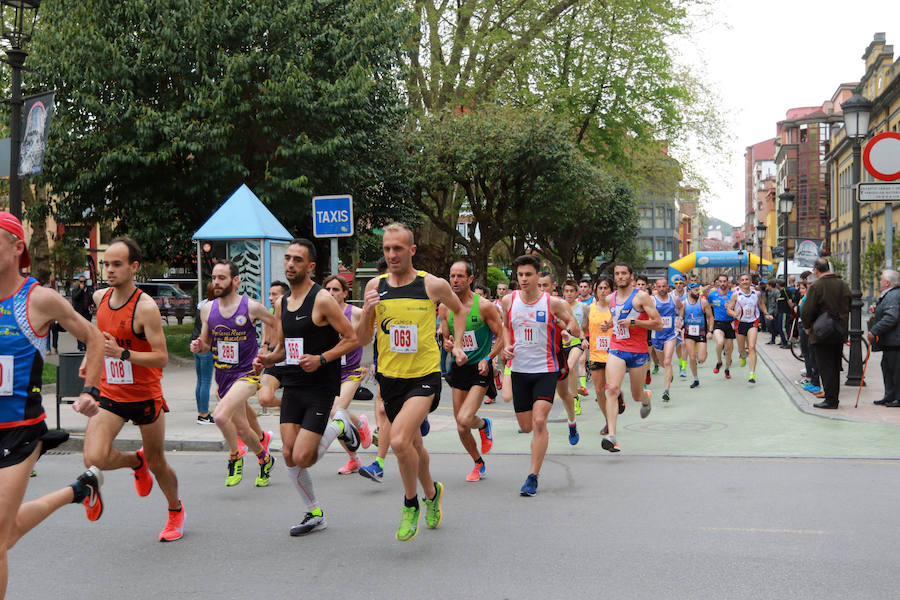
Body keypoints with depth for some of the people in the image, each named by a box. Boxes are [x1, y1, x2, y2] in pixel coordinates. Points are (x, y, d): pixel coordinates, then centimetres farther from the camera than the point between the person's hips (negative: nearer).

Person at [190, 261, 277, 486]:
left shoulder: (251, 307, -11)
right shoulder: (207, 310, 2)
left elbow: (277, 325, 3)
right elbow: (206, 343, 13)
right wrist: (198, 346, -9)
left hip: (247, 374, -5)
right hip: (223, 376, 5)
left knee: (221, 416, -26)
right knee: (241, 429, 14)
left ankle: (235, 458, -1)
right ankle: (265, 460, 40)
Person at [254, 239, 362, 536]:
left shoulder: (323, 300, -11)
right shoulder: (282, 304, 11)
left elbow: (352, 339, -11)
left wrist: (321, 359, -22)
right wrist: (267, 359, -1)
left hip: (320, 388, -7)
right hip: (292, 387, 7)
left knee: (302, 458, -12)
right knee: (289, 455, 3)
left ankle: (338, 426, 16)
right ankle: (314, 514, 21)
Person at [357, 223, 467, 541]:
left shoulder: (433, 285, -7)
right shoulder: (375, 286, 0)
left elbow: (459, 309, 15)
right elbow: (363, 338, 3)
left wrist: (457, 345, 8)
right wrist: (368, 312, -15)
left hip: (424, 376, -4)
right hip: (390, 377, 4)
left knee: (399, 439, -23)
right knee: (414, 444, 19)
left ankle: (410, 504, 0)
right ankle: (432, 492, 47)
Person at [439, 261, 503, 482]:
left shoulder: (484, 306, -11)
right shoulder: (445, 308, 2)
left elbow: (501, 337, -5)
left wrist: (487, 359, -18)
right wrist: (447, 345, -12)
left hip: (480, 369, -5)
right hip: (458, 368, 5)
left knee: (464, 419, -20)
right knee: (461, 428, 7)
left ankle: (484, 424, 15)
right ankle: (479, 464, 31)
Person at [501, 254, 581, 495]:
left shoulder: (553, 303, -7)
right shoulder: (509, 301, 1)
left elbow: (576, 330, 1)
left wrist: (569, 329, -22)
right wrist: (506, 346, 0)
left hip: (546, 369, -3)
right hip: (519, 369, 4)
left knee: (539, 422, -17)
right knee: (526, 427, 9)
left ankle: (533, 476, -8)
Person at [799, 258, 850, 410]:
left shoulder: (816, 286, -15)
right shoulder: (843, 285, 6)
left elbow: (807, 311, -17)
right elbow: (848, 308, 15)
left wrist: (808, 326, -1)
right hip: (840, 334, 6)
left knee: (825, 367, -1)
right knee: (835, 367, 14)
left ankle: (830, 399, -2)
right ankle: (834, 398, 20)